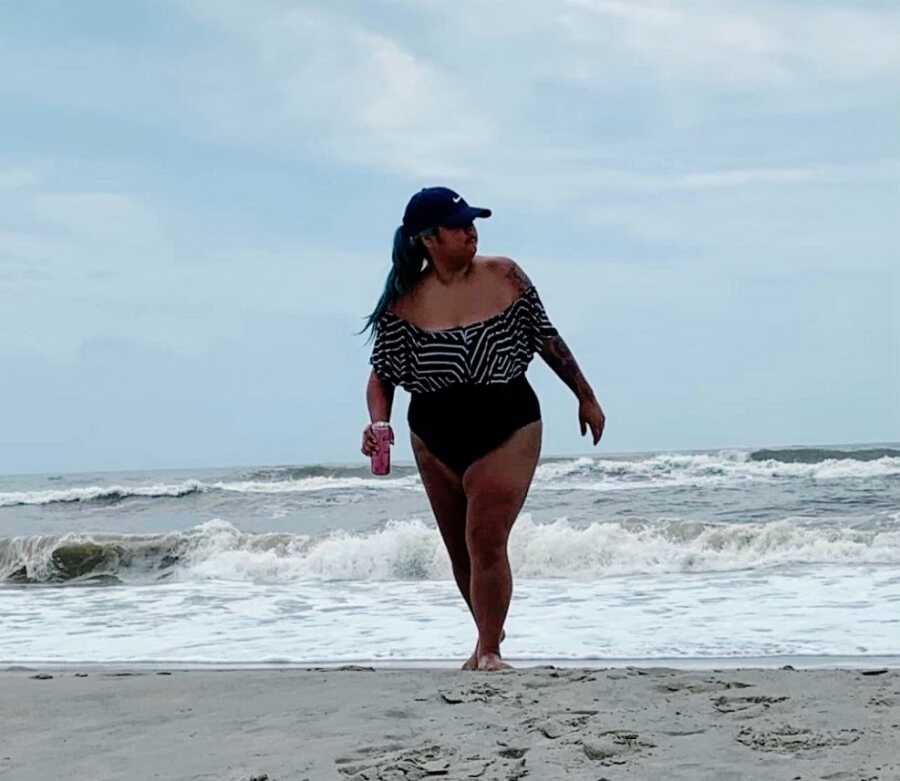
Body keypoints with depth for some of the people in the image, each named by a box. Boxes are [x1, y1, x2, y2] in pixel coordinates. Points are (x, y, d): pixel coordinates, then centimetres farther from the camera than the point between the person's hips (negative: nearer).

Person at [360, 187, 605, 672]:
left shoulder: (504, 276, -6)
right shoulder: (406, 301, -6)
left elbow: (549, 342, 4)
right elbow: (382, 375, -2)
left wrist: (586, 397, 11)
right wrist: (379, 423, -20)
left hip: (506, 431, -2)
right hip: (435, 441, 2)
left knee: (486, 543, -14)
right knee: (460, 553, 13)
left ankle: (489, 650, 1)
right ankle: (488, 634, 35)